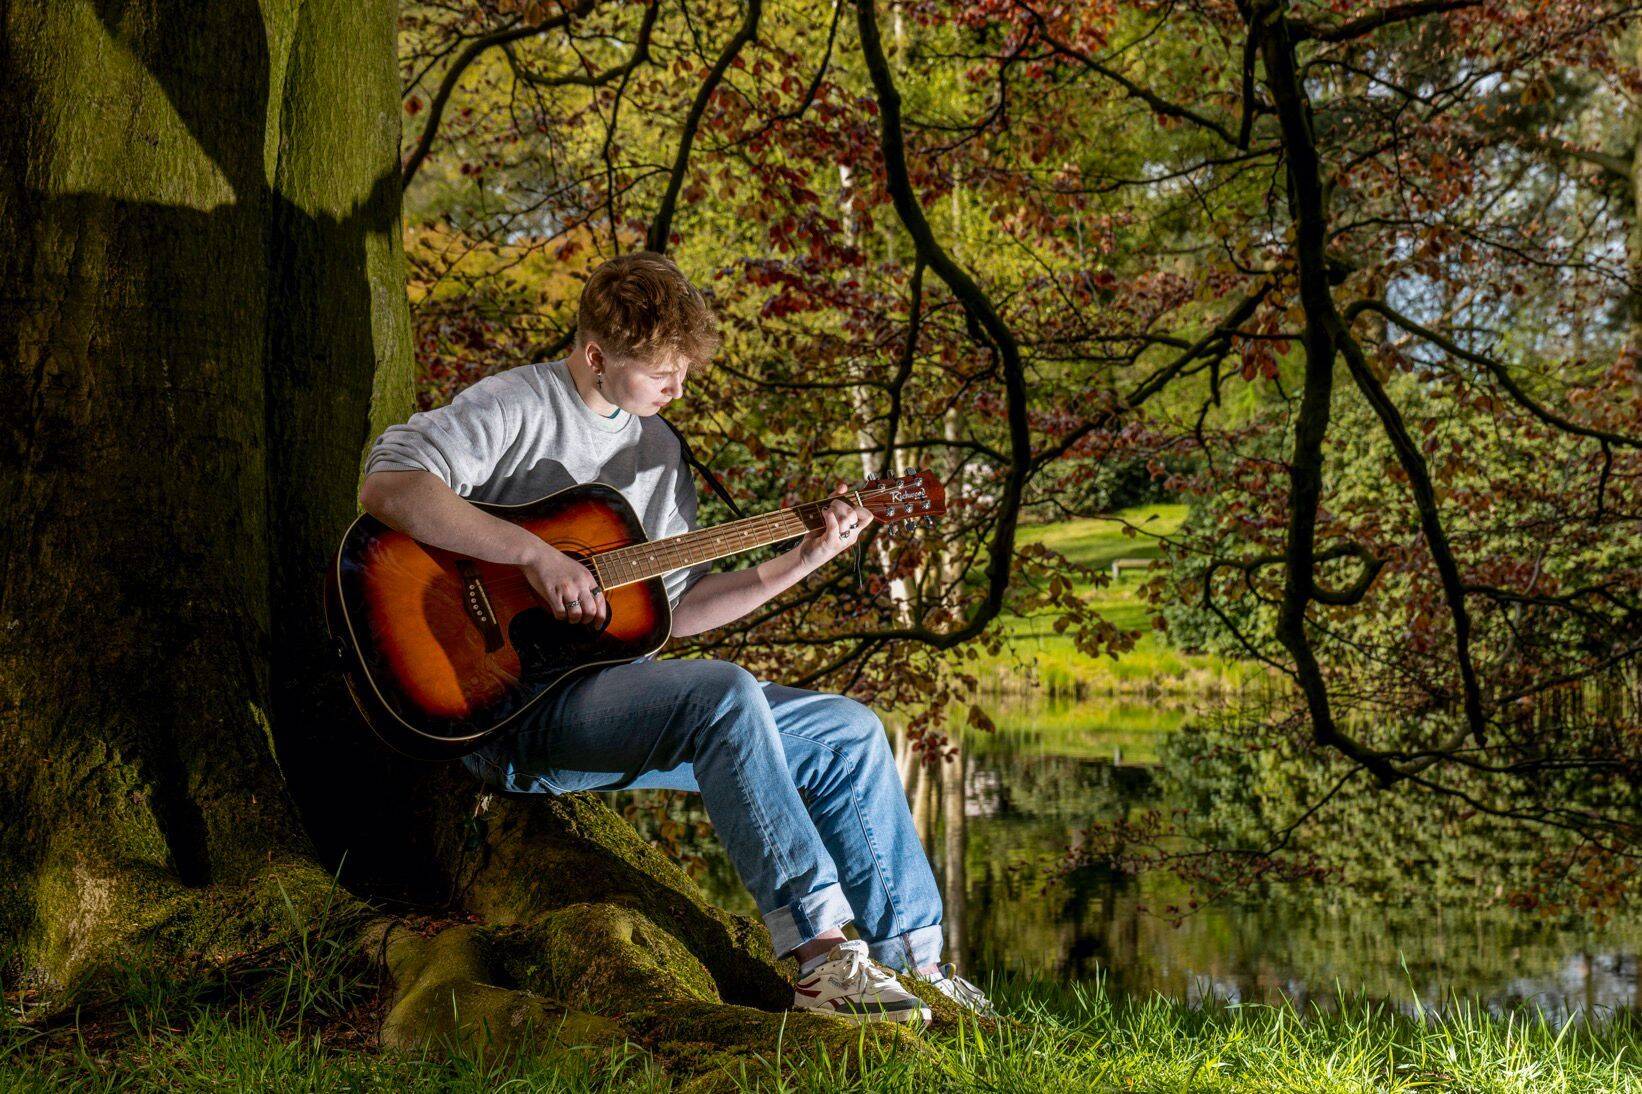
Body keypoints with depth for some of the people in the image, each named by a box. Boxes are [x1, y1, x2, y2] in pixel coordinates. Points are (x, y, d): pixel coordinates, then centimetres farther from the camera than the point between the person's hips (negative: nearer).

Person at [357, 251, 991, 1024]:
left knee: (850, 734, 3)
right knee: (725, 694, -34)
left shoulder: (657, 446, 17)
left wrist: (802, 562, 7)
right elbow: (386, 485, -26)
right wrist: (535, 555, -30)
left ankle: (909, 957, 12)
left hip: (620, 690, 9)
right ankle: (823, 958, -33)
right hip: (519, 705, -9)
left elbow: (673, 610, 16)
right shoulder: (516, 407, -8)